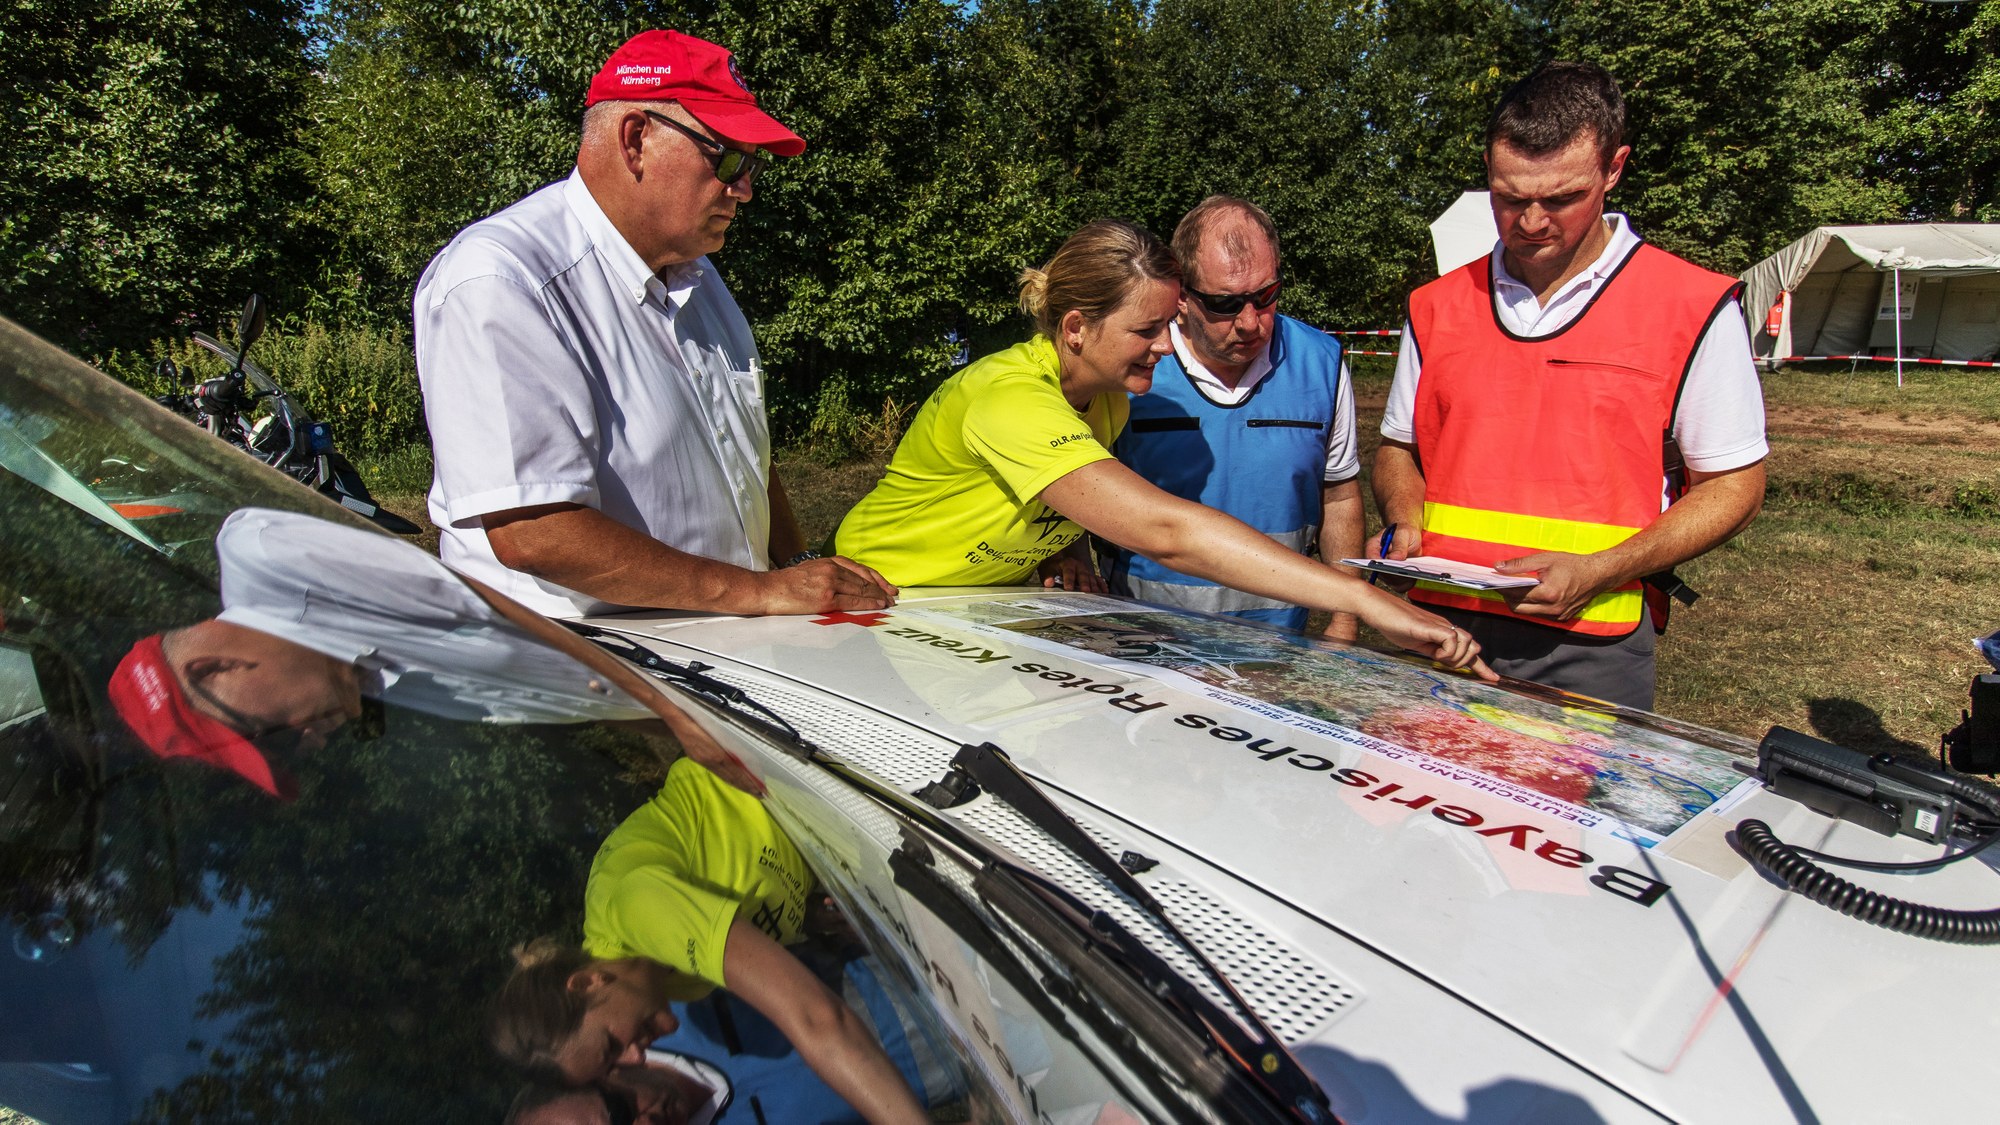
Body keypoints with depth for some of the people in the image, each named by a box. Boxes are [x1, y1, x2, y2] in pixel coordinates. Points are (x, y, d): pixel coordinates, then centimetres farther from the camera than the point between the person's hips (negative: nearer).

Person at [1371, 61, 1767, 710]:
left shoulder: (1695, 308, -4)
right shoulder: (1437, 307, 7)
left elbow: (1734, 486, -2)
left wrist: (1599, 571, -15)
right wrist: (1405, 524, -5)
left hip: (1590, 649, -3)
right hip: (1440, 633, 3)